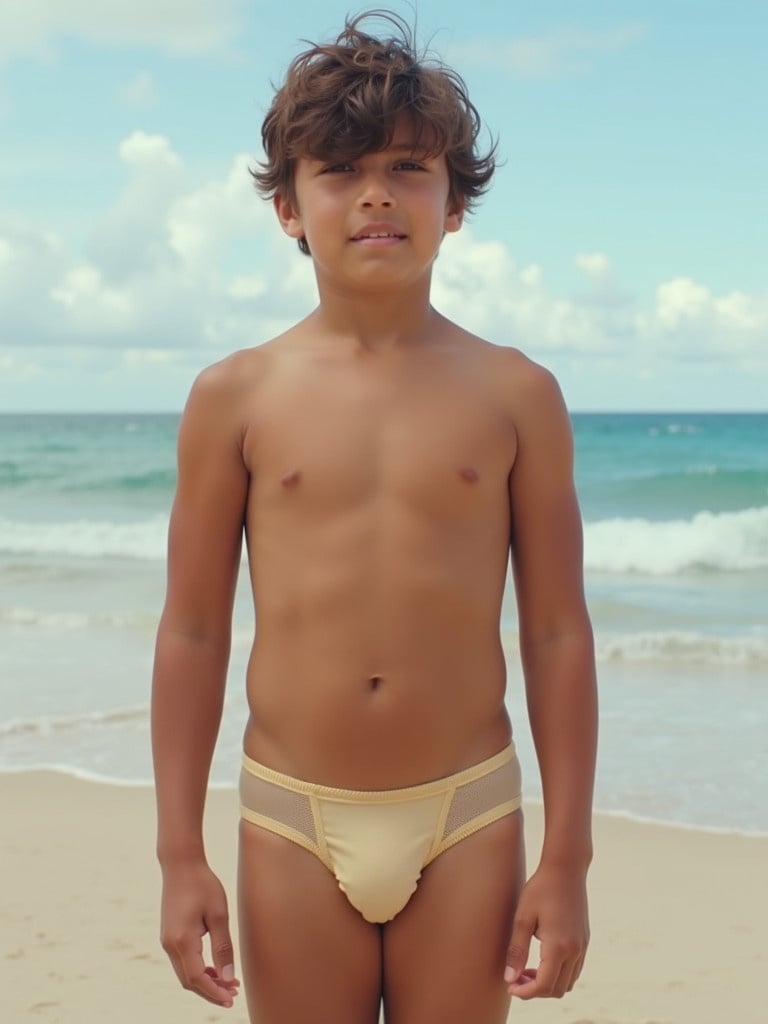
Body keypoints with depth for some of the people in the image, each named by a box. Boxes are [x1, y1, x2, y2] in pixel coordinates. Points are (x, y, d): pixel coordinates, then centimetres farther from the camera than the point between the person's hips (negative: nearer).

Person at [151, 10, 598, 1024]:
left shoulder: (515, 395, -1)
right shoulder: (236, 396, 0)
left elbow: (557, 634, 1)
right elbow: (193, 633, 2)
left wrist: (568, 859, 0)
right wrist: (180, 853, 0)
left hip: (466, 819, 0)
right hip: (292, 822, 0)